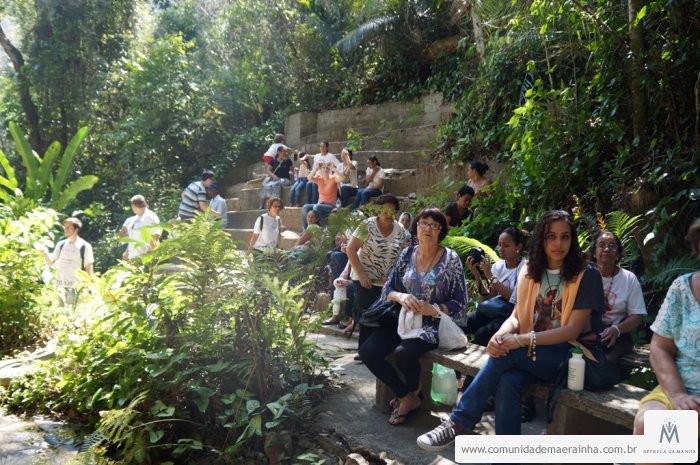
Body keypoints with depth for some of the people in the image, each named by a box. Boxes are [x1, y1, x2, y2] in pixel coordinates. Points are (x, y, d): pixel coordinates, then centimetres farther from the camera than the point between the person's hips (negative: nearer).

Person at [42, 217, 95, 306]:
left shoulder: (84, 246, -6)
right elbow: (50, 262, 10)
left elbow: (88, 268, -4)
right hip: (60, 286, 5)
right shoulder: (61, 244, 8)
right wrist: (45, 253, -10)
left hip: (76, 287, -5)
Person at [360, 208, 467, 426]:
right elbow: (386, 289, 6)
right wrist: (400, 296, -17)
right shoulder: (407, 254, 6)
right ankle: (407, 396, 3)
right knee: (367, 351, -16)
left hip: (433, 325, -4)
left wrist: (432, 309, -23)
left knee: (403, 352, -32)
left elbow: (460, 304, -6)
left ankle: (411, 394, 3)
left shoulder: (451, 259, -6)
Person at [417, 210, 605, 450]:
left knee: (507, 354, -30)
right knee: (508, 381, -30)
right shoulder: (530, 271, 8)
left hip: (570, 355, -4)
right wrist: (500, 335, -21)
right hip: (532, 352, 4)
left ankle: (457, 423, -22)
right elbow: (517, 315, 4)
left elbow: (573, 330, -14)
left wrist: (523, 340, -26)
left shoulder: (587, 276, -7)